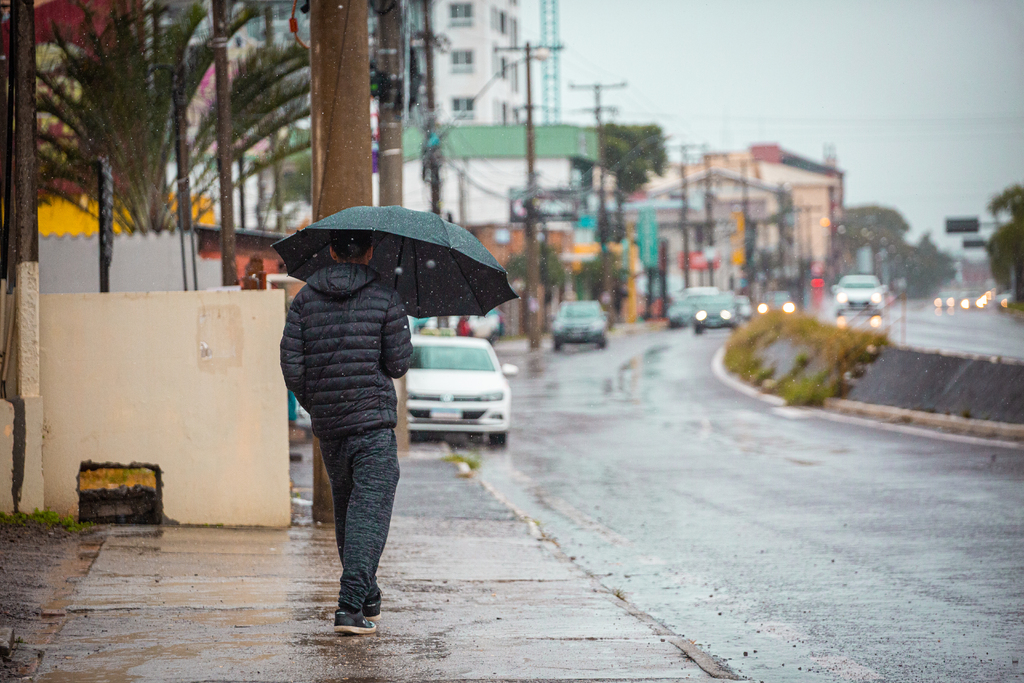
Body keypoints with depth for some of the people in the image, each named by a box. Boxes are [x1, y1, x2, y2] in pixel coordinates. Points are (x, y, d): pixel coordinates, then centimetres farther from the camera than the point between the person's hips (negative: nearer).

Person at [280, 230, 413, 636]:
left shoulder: (307, 297, 5)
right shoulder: (384, 297, -4)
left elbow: (291, 362, 1)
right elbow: (398, 364, -4)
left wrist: (313, 405, 15)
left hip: (327, 425, 4)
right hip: (374, 422, -4)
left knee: (346, 510, 17)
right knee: (370, 511, -5)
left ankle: (368, 601, 25)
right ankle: (351, 606, -17)